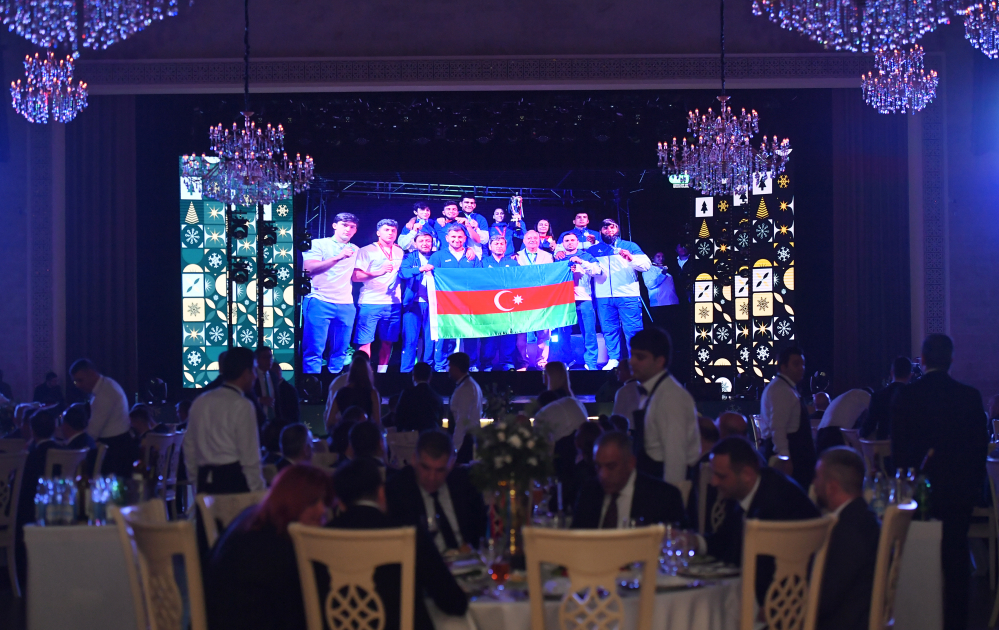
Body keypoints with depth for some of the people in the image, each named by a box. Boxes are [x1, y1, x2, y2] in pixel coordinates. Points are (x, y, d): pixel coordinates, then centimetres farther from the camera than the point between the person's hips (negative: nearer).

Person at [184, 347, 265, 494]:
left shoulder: (199, 402, 12)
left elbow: (189, 446, 15)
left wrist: (196, 481, 22)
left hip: (205, 483, 7)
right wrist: (258, 491, -6)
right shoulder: (242, 406, -9)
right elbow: (250, 455, -11)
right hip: (234, 482, -7)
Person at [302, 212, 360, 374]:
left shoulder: (355, 250, 18)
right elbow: (309, 268, -11)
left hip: (346, 305, 5)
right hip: (319, 302, -5)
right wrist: (338, 257, -18)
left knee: (340, 350, 4)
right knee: (314, 350, -8)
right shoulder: (319, 244, 2)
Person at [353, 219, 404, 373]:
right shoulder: (366, 251, 0)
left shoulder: (400, 251, 12)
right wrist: (379, 272, -17)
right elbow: (355, 277, -6)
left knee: (388, 342, 6)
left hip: (393, 304, 4)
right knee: (365, 342, -7)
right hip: (370, 303, -4)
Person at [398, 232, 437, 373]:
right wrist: (420, 269, -25)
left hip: (432, 303, 1)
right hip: (413, 303, -1)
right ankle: (406, 370, 1)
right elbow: (402, 272, -10)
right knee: (410, 339, -3)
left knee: (431, 339, 0)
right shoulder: (410, 258, 8)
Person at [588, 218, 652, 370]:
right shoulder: (594, 250, 17)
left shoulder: (630, 246, 11)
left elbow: (646, 265, 0)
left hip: (628, 295, -2)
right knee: (609, 329, 3)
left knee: (633, 329, -6)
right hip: (603, 297, 2)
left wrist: (631, 258, -17)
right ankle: (613, 359, 10)